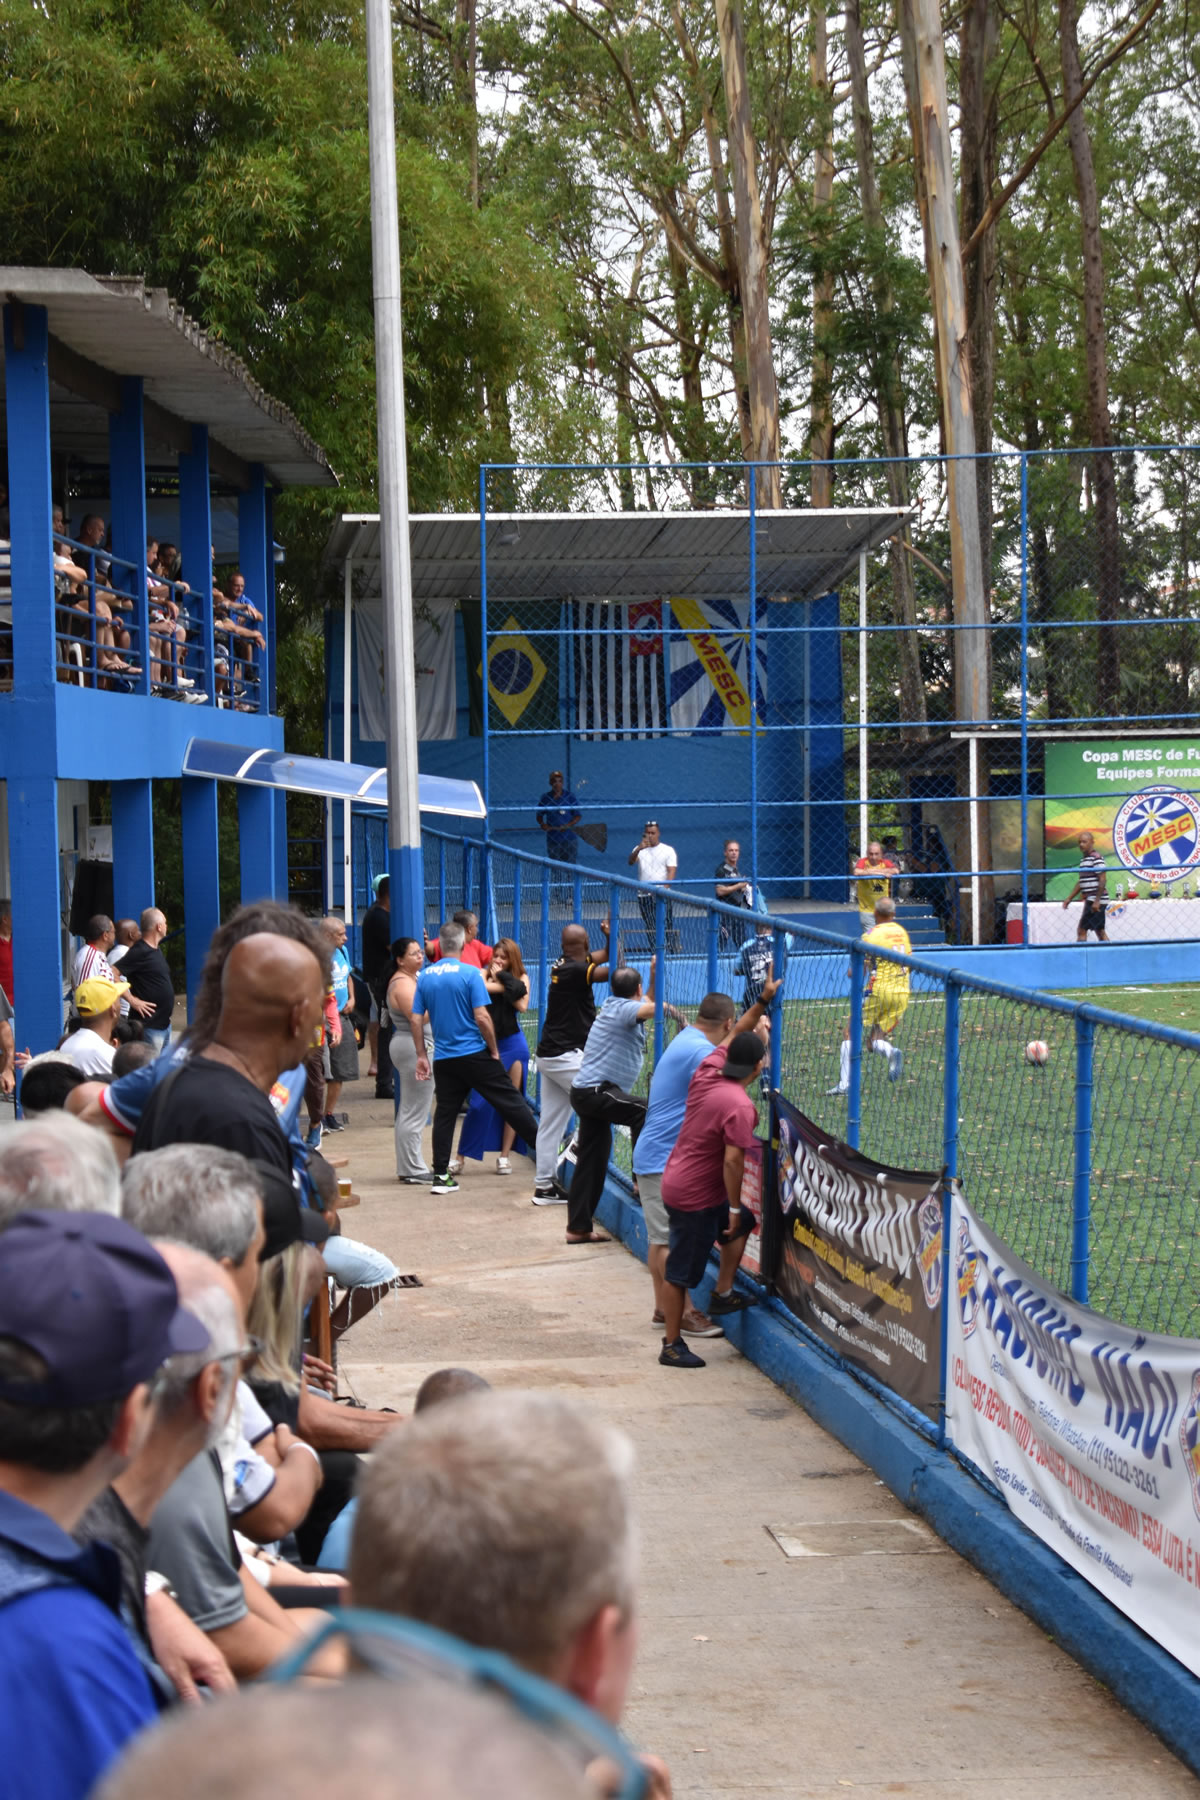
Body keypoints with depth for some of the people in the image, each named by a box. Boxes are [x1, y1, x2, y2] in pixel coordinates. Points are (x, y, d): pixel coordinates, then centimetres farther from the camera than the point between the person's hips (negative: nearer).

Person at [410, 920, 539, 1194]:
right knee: (510, 1101, 3)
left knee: (445, 1114, 8)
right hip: (474, 1054, -4)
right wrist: (494, 1050, -3)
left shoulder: (425, 976, 3)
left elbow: (416, 1020, 4)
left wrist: (421, 1056, 11)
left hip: (444, 1058, 4)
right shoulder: (470, 974, -11)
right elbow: (482, 1017, -15)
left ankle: (441, 1175, 5)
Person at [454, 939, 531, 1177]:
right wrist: (508, 985, -12)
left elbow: (522, 1006, -11)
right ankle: (460, 1157, 0)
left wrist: (503, 978, -8)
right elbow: (485, 987, -23)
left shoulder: (521, 978, 5)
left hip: (513, 1044, 2)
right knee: (478, 1103, -6)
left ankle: (504, 1156, 12)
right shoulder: (485, 973, 0)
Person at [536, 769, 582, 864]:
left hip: (569, 839, -2)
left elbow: (578, 815, 0)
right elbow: (539, 815, 13)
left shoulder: (569, 796, -3)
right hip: (552, 839, 2)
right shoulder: (545, 798, 3)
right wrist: (542, 824, -8)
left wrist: (568, 825, -16)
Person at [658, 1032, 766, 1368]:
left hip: (678, 1183, 9)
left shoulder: (707, 1072, -3)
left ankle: (723, 1293, 29)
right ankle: (672, 1346, 11)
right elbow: (732, 1161, -25)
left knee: (743, 1223, 26)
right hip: (695, 1197, -9)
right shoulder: (740, 1107, -25)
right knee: (681, 1272, 2)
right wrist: (734, 1207, -16)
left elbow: (728, 1042, 16)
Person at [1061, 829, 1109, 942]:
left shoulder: (1096, 858, -12)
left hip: (1096, 901, -9)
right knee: (1100, 932, 10)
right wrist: (1069, 899, 21)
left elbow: (1103, 880, -17)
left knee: (1082, 931, -9)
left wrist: (1097, 901, -21)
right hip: (1090, 900, 9)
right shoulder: (1084, 859, 16)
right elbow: (1081, 882, 24)